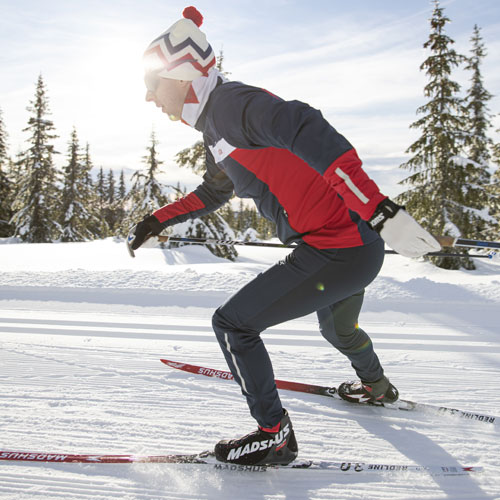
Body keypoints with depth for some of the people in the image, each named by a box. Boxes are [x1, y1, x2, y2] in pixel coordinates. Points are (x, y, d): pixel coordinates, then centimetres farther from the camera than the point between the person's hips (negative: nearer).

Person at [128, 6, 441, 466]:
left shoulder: (231, 102, -14)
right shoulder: (216, 125, 16)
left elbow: (308, 132, -30)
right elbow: (213, 192, 33)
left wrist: (378, 209, -39)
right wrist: (157, 221, 31)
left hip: (337, 252, -10)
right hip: (357, 249, 10)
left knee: (232, 325, -3)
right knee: (337, 328, 35)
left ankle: (275, 435, 11)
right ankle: (376, 387, 62)